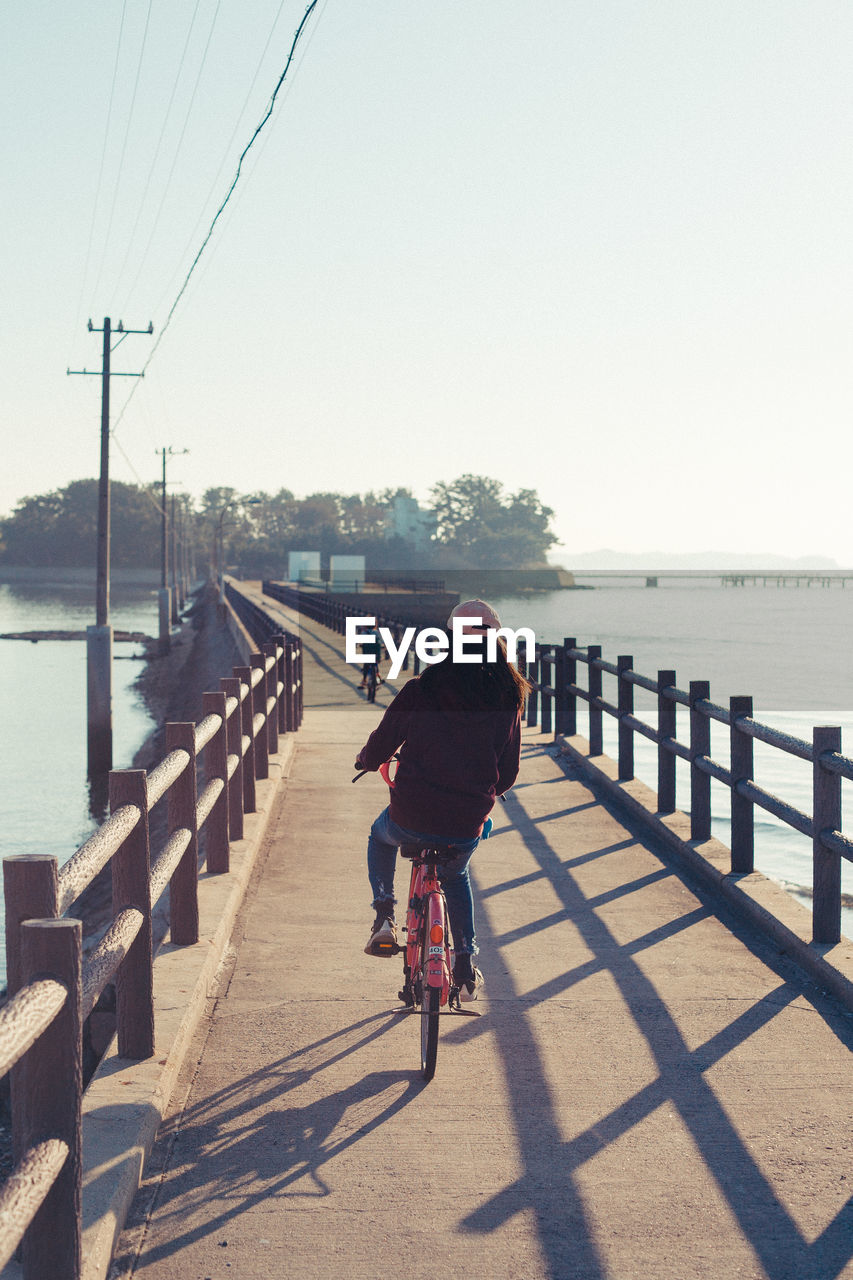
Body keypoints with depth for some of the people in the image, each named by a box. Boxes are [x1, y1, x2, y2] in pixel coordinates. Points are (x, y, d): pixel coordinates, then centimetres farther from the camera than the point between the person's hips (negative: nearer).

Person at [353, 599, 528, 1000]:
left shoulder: (420, 689, -7)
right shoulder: (507, 699, 0)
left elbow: (381, 745, -1)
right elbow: (508, 772, 6)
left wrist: (366, 760, 24)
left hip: (411, 818, -2)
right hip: (468, 826, 2)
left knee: (380, 837, 34)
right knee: (455, 876, 35)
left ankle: (384, 916, 19)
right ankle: (466, 964, 27)